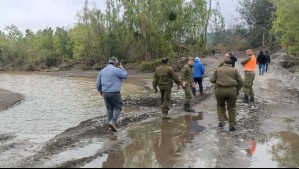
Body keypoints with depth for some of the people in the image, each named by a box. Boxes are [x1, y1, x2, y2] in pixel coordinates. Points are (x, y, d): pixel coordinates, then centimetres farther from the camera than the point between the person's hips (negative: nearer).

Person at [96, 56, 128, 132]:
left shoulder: (102, 71, 10)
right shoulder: (116, 70, -10)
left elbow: (98, 83, 14)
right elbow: (125, 76, 1)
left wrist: (100, 91, 29)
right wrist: (122, 68, 13)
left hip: (105, 93, 6)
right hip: (114, 93, -6)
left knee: (110, 109, 15)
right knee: (118, 108, 9)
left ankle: (111, 125, 16)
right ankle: (112, 122, -8)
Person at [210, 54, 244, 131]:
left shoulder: (218, 69, 13)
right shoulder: (234, 70, 11)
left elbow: (212, 80, 11)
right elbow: (241, 81, 7)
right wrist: (238, 87, 24)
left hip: (219, 90, 1)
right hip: (231, 90, -1)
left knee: (220, 105, 23)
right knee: (231, 108, 11)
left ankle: (221, 121, 11)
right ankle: (232, 126, 15)